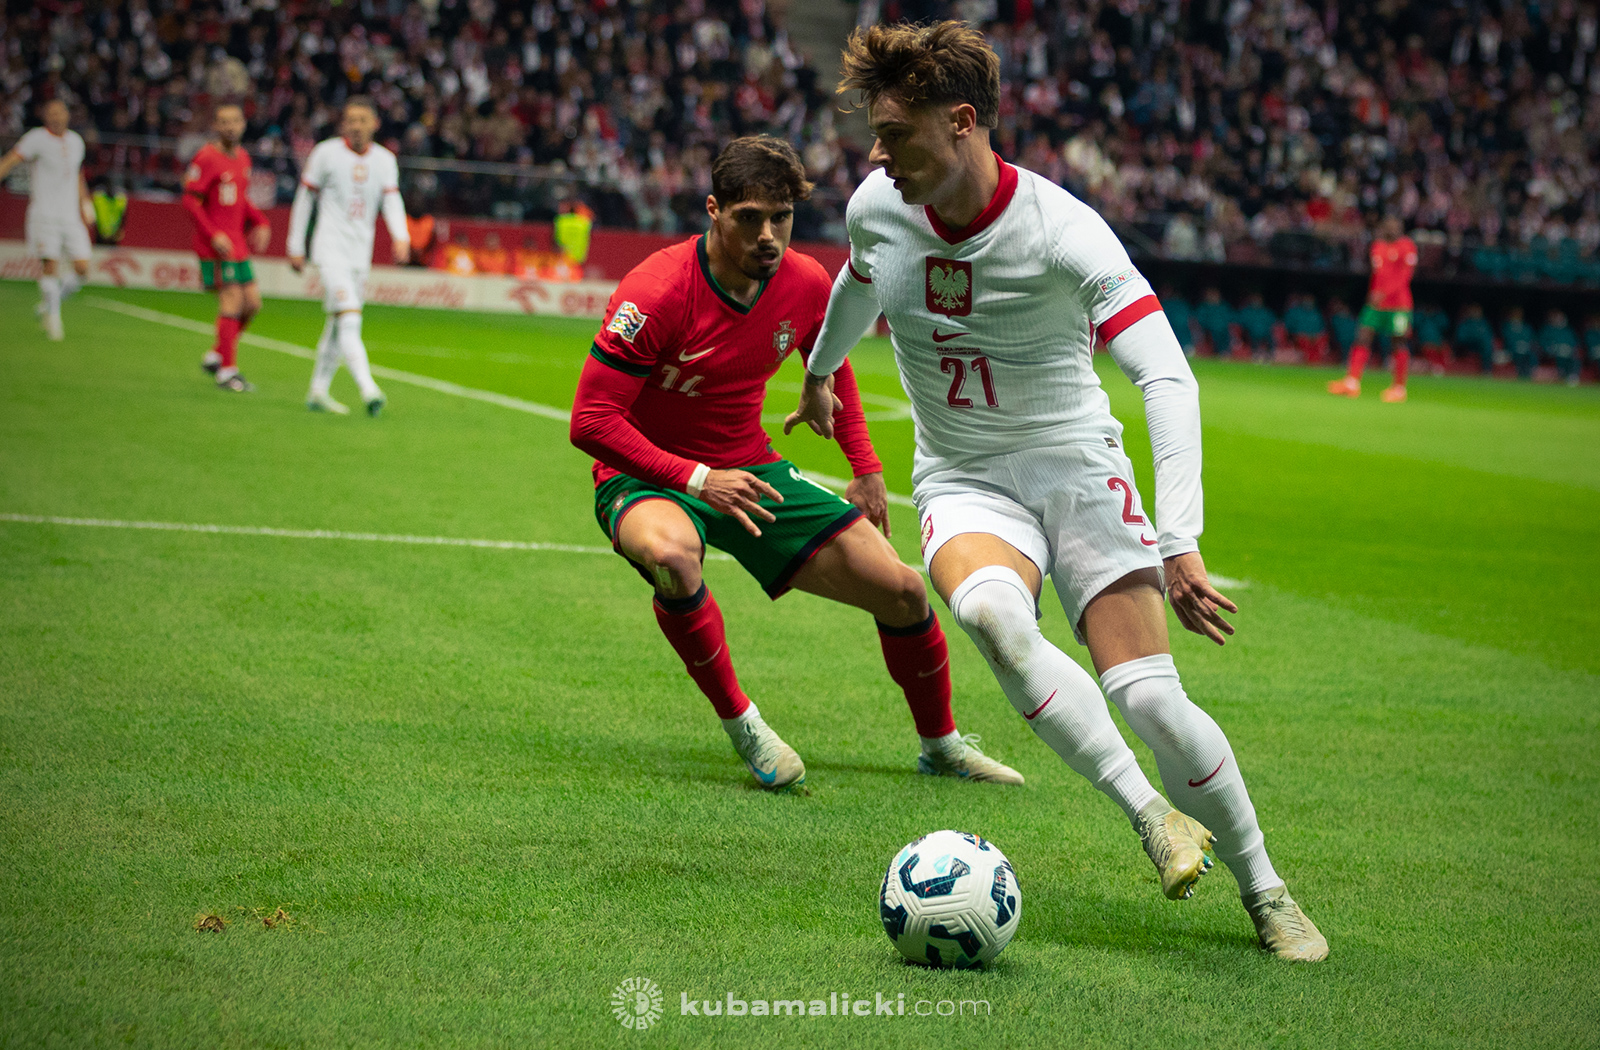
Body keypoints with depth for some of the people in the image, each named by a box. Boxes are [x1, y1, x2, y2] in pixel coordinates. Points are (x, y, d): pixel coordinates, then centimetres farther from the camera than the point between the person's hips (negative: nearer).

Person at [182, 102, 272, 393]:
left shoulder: (242, 157, 14)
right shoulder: (207, 158, -11)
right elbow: (190, 200, -13)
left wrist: (260, 222, 11)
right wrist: (214, 235, -20)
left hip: (238, 245, 8)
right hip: (215, 246, -8)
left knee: (252, 302, 8)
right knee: (232, 301, -11)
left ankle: (216, 356, 21)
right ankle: (227, 371, -5)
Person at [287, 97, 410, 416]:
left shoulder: (385, 160, 8)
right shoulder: (326, 153, -3)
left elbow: (392, 200, -2)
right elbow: (304, 199, 3)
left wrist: (401, 237, -20)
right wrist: (296, 247, 3)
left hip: (361, 254, 5)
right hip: (331, 250, -5)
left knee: (338, 325, 11)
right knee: (349, 320, -18)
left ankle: (318, 391, 22)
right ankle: (368, 389, -28)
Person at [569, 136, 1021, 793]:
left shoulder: (806, 284, -7)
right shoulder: (655, 293, -25)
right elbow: (590, 420, -25)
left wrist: (866, 468, 12)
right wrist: (696, 479, -33)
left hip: (751, 473, 5)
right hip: (646, 476, -5)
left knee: (902, 591, -2)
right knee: (671, 553, -42)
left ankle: (940, 745, 25)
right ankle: (741, 725, -18)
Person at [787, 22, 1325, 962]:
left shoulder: (1061, 231, -23)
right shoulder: (877, 208, -7)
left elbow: (1168, 377, -28)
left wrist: (1180, 541, -37)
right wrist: (820, 373, 38)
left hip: (1076, 466, -2)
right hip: (961, 479, 3)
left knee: (1150, 697, -16)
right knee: (989, 608, -35)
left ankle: (1265, 891, 7)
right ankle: (1150, 814, -27)